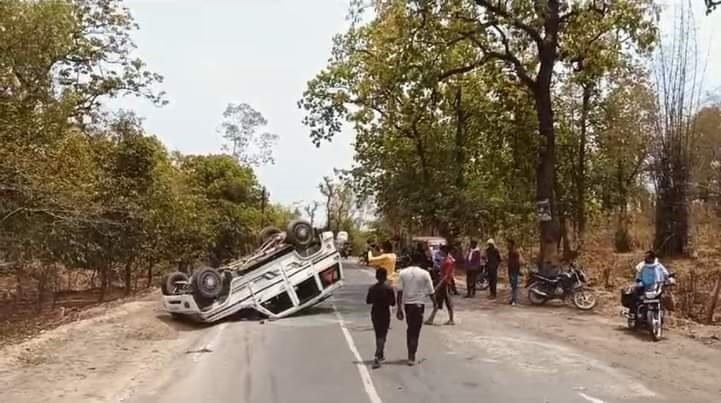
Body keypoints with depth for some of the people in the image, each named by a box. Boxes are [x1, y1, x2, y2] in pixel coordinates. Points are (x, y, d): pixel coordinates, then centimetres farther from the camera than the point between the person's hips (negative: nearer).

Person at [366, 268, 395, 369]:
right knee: (382, 336, -2)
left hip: (374, 314, 4)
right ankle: (377, 357, -17)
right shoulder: (389, 288, -12)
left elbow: (368, 301, 4)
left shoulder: (372, 288, -2)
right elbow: (393, 303, -9)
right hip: (385, 314, -4)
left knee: (378, 335, 19)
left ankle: (380, 355, 32)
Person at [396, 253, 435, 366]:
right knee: (415, 331, 2)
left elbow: (399, 292, -4)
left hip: (406, 304, 3)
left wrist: (399, 308, -1)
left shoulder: (403, 273, -1)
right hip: (419, 304, -3)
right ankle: (411, 357, -1)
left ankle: (411, 354, 26)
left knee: (410, 329, 20)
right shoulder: (425, 273, -6)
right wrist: (434, 302, 13)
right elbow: (430, 291, -4)